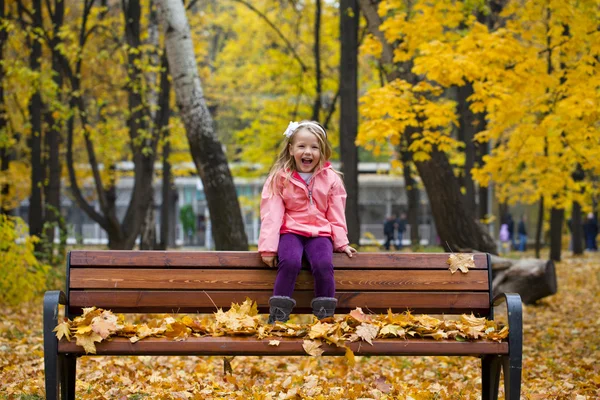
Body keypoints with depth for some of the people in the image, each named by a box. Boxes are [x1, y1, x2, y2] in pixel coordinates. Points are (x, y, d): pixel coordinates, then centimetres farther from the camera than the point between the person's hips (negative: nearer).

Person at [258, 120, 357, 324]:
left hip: (320, 232, 2)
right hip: (290, 231, -1)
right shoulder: (280, 177, -1)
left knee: (324, 265, -28)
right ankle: (278, 315, -24)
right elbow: (272, 213, -5)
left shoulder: (331, 179, 5)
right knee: (290, 262, -32)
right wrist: (268, 246, -11)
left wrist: (341, 242, 4)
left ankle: (325, 316, -16)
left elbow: (336, 214, 11)